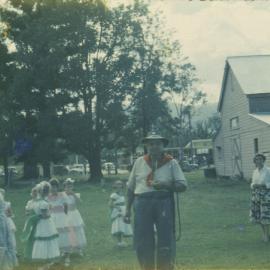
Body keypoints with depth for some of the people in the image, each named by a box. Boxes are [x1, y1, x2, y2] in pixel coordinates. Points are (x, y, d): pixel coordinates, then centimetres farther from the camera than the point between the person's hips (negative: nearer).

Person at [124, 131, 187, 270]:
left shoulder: (171, 163, 5)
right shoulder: (139, 162, 10)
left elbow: (183, 185, 0)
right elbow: (131, 187, 14)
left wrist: (166, 185, -17)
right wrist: (128, 209, 10)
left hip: (164, 202, -1)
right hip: (143, 203, 2)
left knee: (166, 241, -1)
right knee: (142, 242, 3)